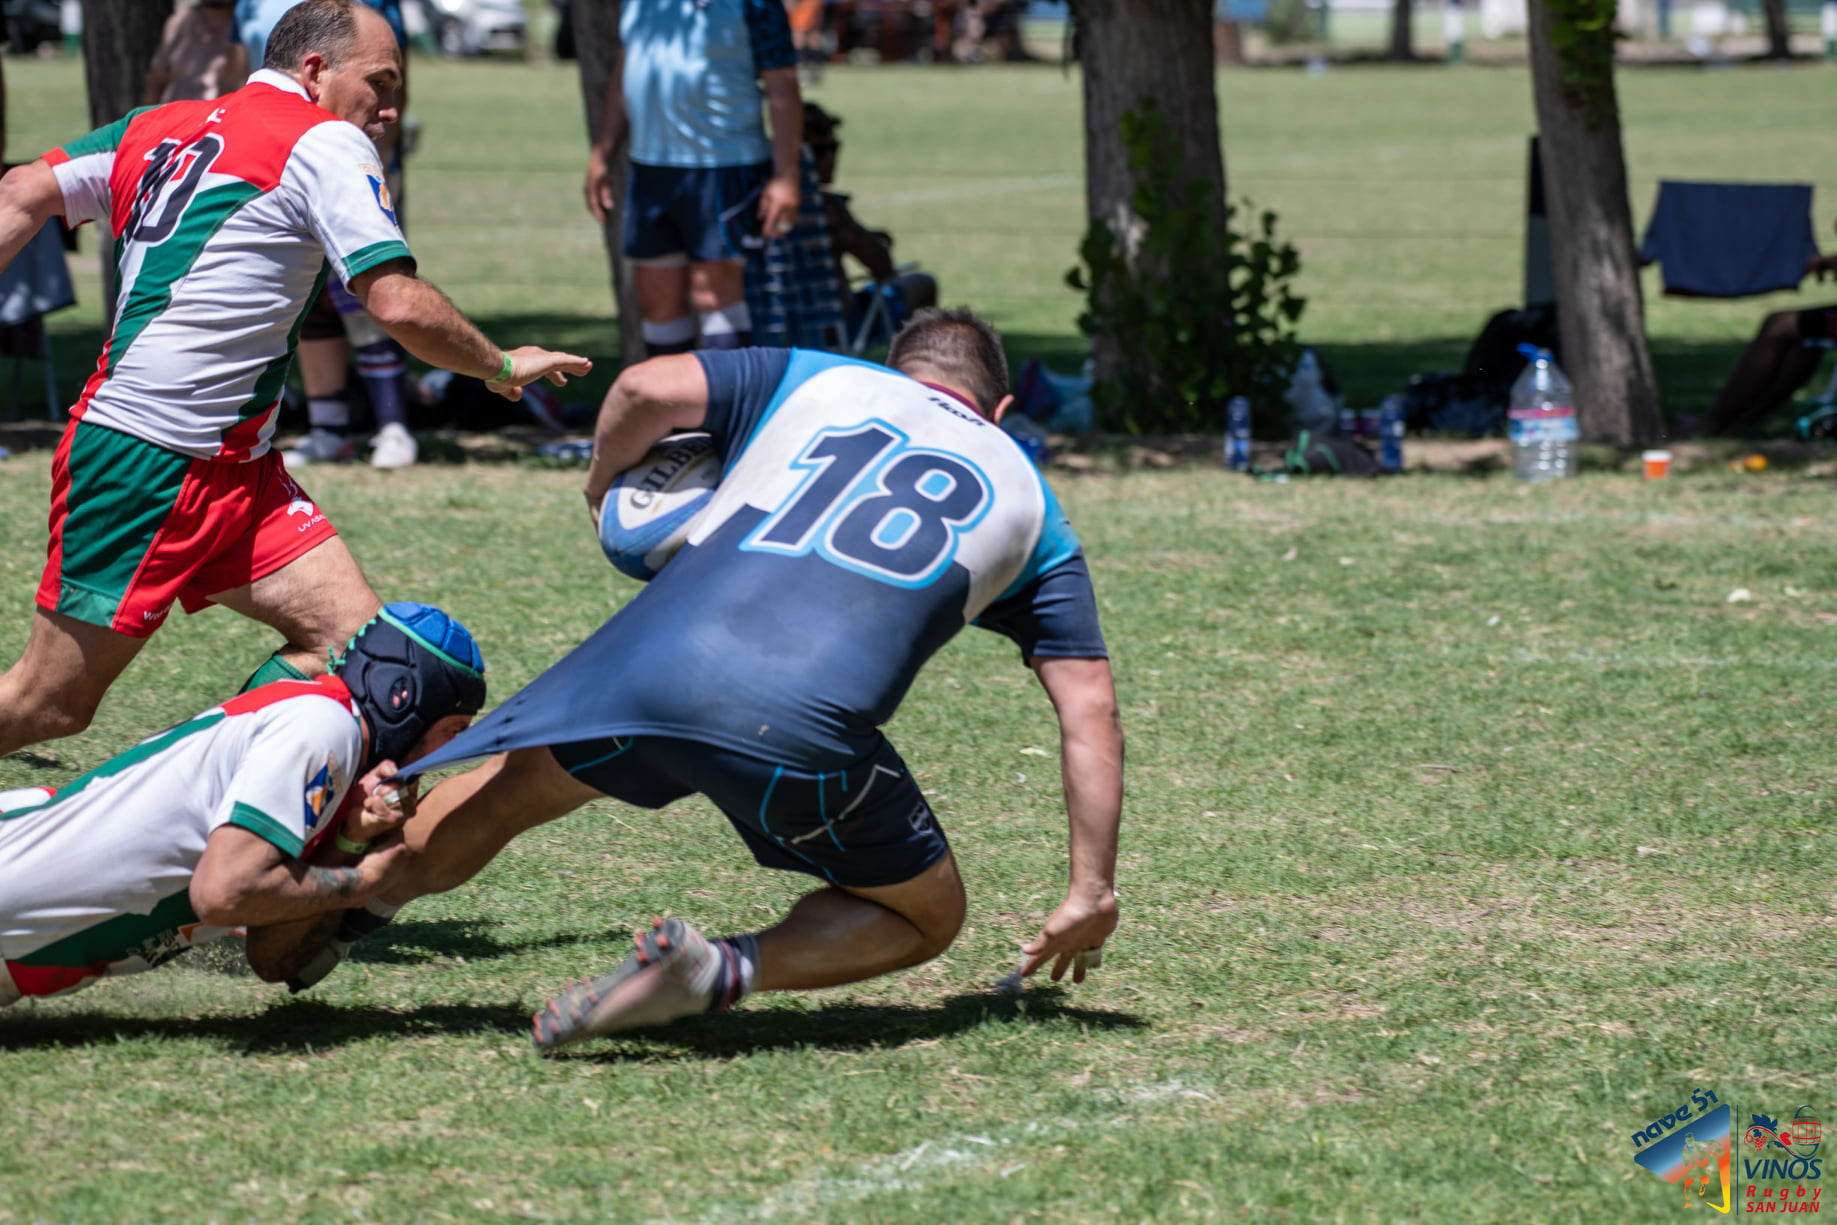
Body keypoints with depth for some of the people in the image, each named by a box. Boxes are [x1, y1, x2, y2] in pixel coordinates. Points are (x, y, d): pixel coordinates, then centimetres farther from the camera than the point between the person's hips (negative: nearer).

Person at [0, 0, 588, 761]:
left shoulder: (161, 127, 16)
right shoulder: (326, 142, -8)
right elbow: (399, 306, -15)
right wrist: (502, 367, 0)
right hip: (146, 463, -9)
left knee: (356, 639, 0)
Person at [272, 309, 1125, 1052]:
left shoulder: (812, 379, 25)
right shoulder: (1030, 502, 24)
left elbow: (647, 390, 10)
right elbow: (1089, 709, 18)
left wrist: (603, 490, 31)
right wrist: (1092, 894, 21)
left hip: (653, 661, 2)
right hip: (804, 732, -2)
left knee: (500, 794, 30)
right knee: (926, 918, 18)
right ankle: (728, 971, -5)